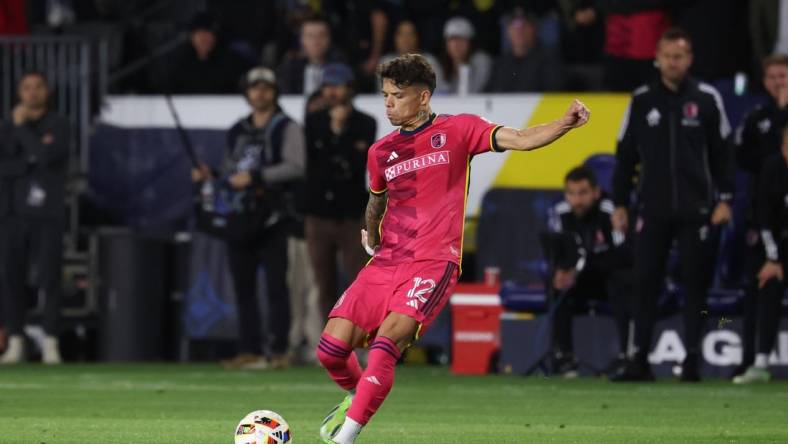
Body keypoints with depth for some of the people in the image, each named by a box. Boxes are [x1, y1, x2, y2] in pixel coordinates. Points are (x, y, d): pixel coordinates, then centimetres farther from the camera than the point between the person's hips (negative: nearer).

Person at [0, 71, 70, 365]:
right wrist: (32, 160, -11)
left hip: (47, 214, -3)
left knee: (50, 279, -7)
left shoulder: (58, 125, 3)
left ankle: (50, 343, -4)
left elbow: (47, 156, -15)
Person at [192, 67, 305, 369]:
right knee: (243, 287, 4)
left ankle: (278, 351, -8)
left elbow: (295, 167, -14)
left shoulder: (286, 129, 1)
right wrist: (209, 178, 6)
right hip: (239, 219, 6)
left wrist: (255, 176, -19)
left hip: (271, 219, -6)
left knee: (275, 285, -8)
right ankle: (250, 351, 8)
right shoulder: (237, 132, 20)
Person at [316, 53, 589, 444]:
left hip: (433, 264, -5)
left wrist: (565, 123, -23)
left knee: (386, 342, -25)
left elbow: (521, 140, -9)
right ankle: (358, 395, 27)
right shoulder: (380, 152, 13)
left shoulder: (457, 130, 1)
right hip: (386, 264, 5)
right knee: (331, 349, -6)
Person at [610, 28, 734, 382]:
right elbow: (626, 154, 10)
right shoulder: (642, 100, 5)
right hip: (652, 211, 1)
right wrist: (620, 204, 6)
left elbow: (721, 151, 5)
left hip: (696, 210, -1)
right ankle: (640, 360, 3)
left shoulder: (706, 98, 2)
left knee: (695, 284, 1)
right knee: (645, 283, -1)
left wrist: (724, 199, -2)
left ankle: (691, 360, 6)